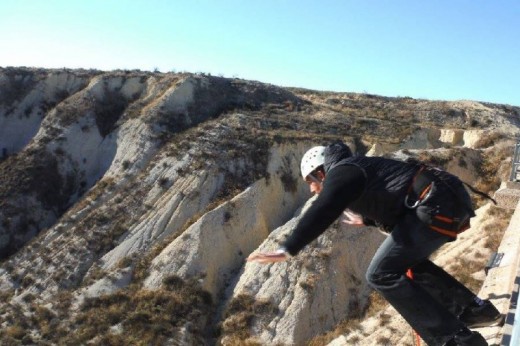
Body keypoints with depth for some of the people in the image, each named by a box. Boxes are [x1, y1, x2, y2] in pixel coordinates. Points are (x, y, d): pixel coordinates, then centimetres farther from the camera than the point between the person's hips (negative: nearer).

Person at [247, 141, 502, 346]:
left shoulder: (340, 172, -3)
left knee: (382, 274, -9)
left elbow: (321, 213, -21)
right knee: (407, 260, 27)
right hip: (450, 200, 11)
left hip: (437, 207, -11)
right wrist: (367, 219, 57)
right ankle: (474, 310, 30)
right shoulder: (359, 168, 25)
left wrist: (287, 250, -26)